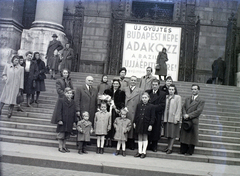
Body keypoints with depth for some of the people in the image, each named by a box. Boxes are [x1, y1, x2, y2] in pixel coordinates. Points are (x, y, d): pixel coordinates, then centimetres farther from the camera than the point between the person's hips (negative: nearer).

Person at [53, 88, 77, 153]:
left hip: (69, 122, 5)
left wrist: (74, 121, 9)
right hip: (63, 121, -5)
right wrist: (59, 120, -15)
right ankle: (60, 147, 10)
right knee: (61, 135, 1)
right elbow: (58, 111, -8)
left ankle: (64, 146, 23)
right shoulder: (61, 101, -4)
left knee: (66, 135, 11)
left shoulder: (73, 102, 11)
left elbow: (74, 112, 13)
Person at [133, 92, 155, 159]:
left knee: (145, 138, 6)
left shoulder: (151, 106, -5)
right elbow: (136, 114, 11)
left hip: (146, 123, -4)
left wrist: (151, 125, -10)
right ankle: (139, 151, 17)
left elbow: (152, 117, -5)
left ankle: (144, 152, 14)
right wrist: (134, 122, 8)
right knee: (140, 137, 10)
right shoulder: (139, 105, 6)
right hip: (139, 123, 4)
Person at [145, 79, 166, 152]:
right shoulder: (147, 92, 11)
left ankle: (154, 146, 16)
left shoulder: (162, 94, 4)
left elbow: (162, 105, -6)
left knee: (156, 131, 3)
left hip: (157, 116, -1)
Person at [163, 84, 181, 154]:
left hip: (173, 118, -5)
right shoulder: (166, 97, 10)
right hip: (166, 118, 5)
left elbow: (179, 109, -7)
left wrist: (177, 118, -13)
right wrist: (164, 117, 6)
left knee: (173, 134, 0)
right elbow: (165, 107, 12)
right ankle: (168, 147, 20)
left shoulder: (178, 97, -3)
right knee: (168, 133, 11)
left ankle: (170, 148, 4)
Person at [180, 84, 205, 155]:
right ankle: (183, 150, 15)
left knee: (192, 136, 0)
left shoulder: (201, 101, 1)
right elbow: (183, 107, 10)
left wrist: (189, 115, -16)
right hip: (185, 120, 4)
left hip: (193, 121, -4)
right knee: (183, 136, 6)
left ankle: (190, 151, 9)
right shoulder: (187, 99, 19)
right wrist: (184, 114, -11)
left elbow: (198, 111, -9)